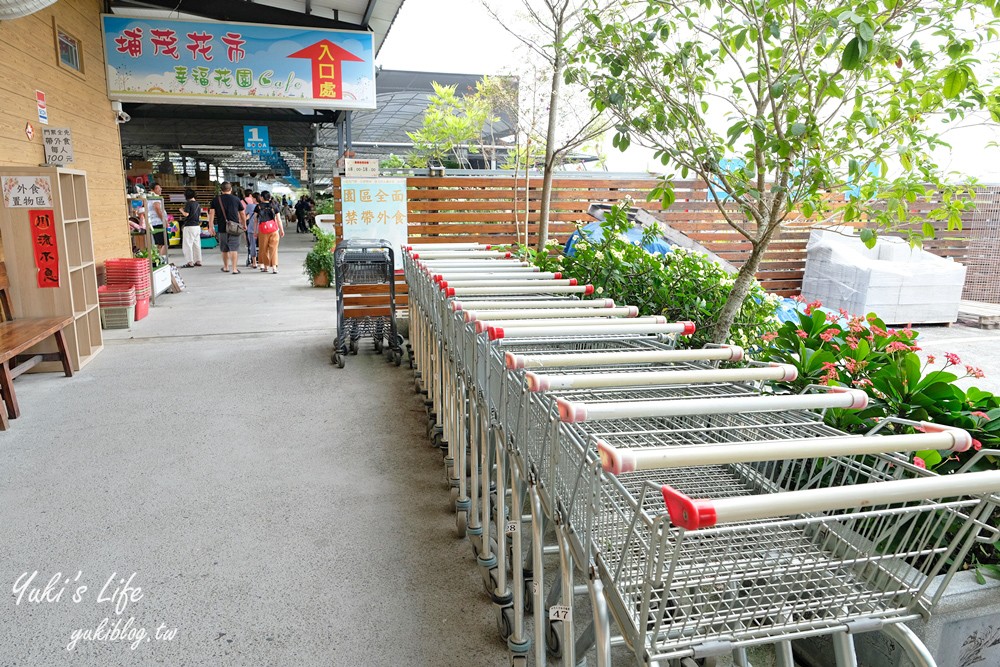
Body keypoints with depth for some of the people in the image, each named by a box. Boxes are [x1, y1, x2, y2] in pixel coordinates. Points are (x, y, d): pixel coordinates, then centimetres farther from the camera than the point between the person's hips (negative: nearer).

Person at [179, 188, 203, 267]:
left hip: (189, 226, -7)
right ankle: (198, 261, 14)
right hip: (197, 226, 7)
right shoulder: (198, 204, 10)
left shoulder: (188, 203, -11)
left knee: (188, 244, -2)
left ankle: (189, 262, -4)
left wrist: (181, 211, 2)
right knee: (197, 244, 11)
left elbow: (186, 214, -16)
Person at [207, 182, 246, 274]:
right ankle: (234, 268, -11)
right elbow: (242, 213, 7)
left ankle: (226, 267, 30)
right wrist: (244, 225, 21)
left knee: (224, 249, 16)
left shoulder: (216, 199, 4)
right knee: (234, 248, -3)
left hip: (222, 228, 2)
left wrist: (211, 226, -2)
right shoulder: (236, 199, 2)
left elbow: (211, 213, -3)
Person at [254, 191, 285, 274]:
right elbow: (278, 220, 5)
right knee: (273, 248, 0)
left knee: (264, 248, 11)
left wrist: (256, 231, 8)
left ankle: (265, 266, 16)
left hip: (263, 229, 0)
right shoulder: (274, 206, 5)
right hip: (273, 229, 0)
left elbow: (256, 220, 3)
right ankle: (274, 266, -7)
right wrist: (281, 230, 12)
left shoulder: (258, 207, 2)